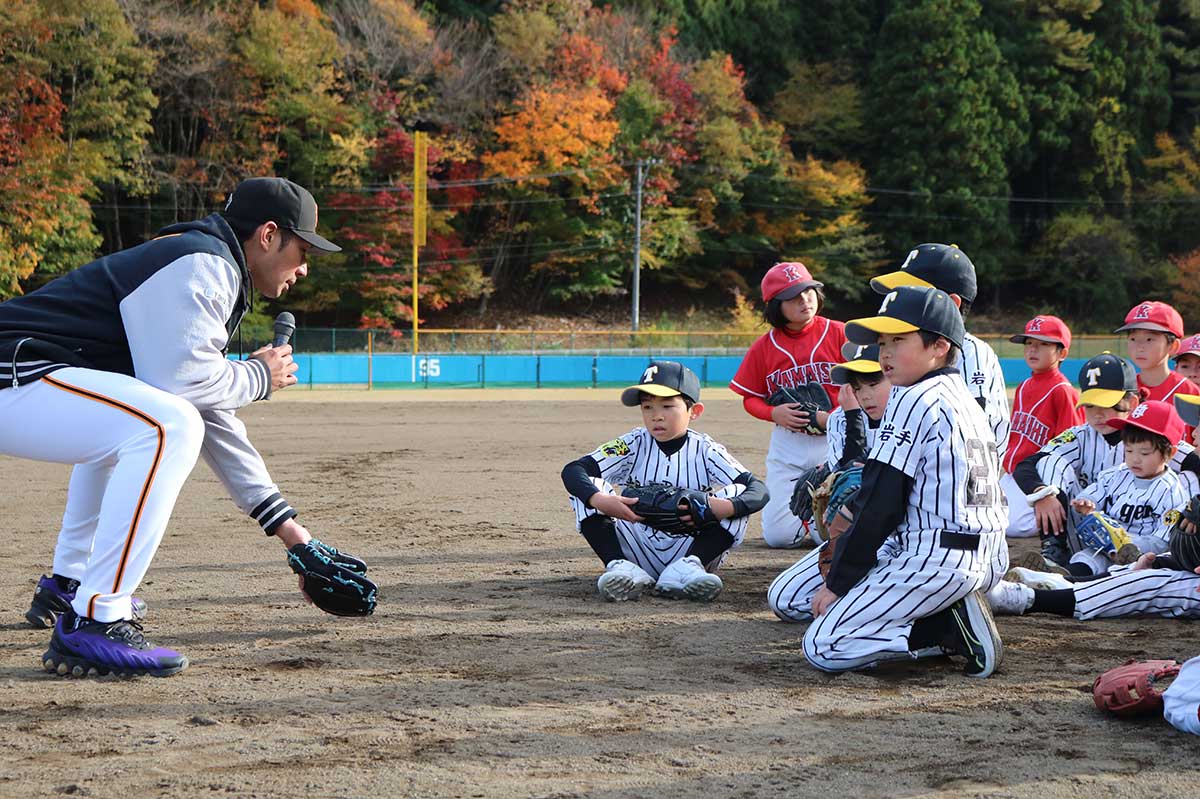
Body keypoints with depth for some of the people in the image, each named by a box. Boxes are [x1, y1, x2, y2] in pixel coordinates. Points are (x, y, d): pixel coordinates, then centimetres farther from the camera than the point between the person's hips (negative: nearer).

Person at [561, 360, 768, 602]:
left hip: (689, 548, -1)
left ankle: (688, 567, -32)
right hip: (638, 552, 1)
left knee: (737, 494, -18)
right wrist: (600, 500, -35)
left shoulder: (705, 451, -3)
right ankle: (619, 566, -30)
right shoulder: (634, 445, -1)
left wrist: (722, 507, -38)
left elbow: (759, 490, -16)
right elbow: (572, 470, -13)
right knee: (587, 488, -13)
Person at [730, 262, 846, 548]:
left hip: (834, 442, -2)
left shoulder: (838, 333, -5)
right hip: (787, 446, 2)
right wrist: (774, 413, -12)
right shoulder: (764, 347, 1)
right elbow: (750, 399, 9)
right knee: (778, 535, -3)